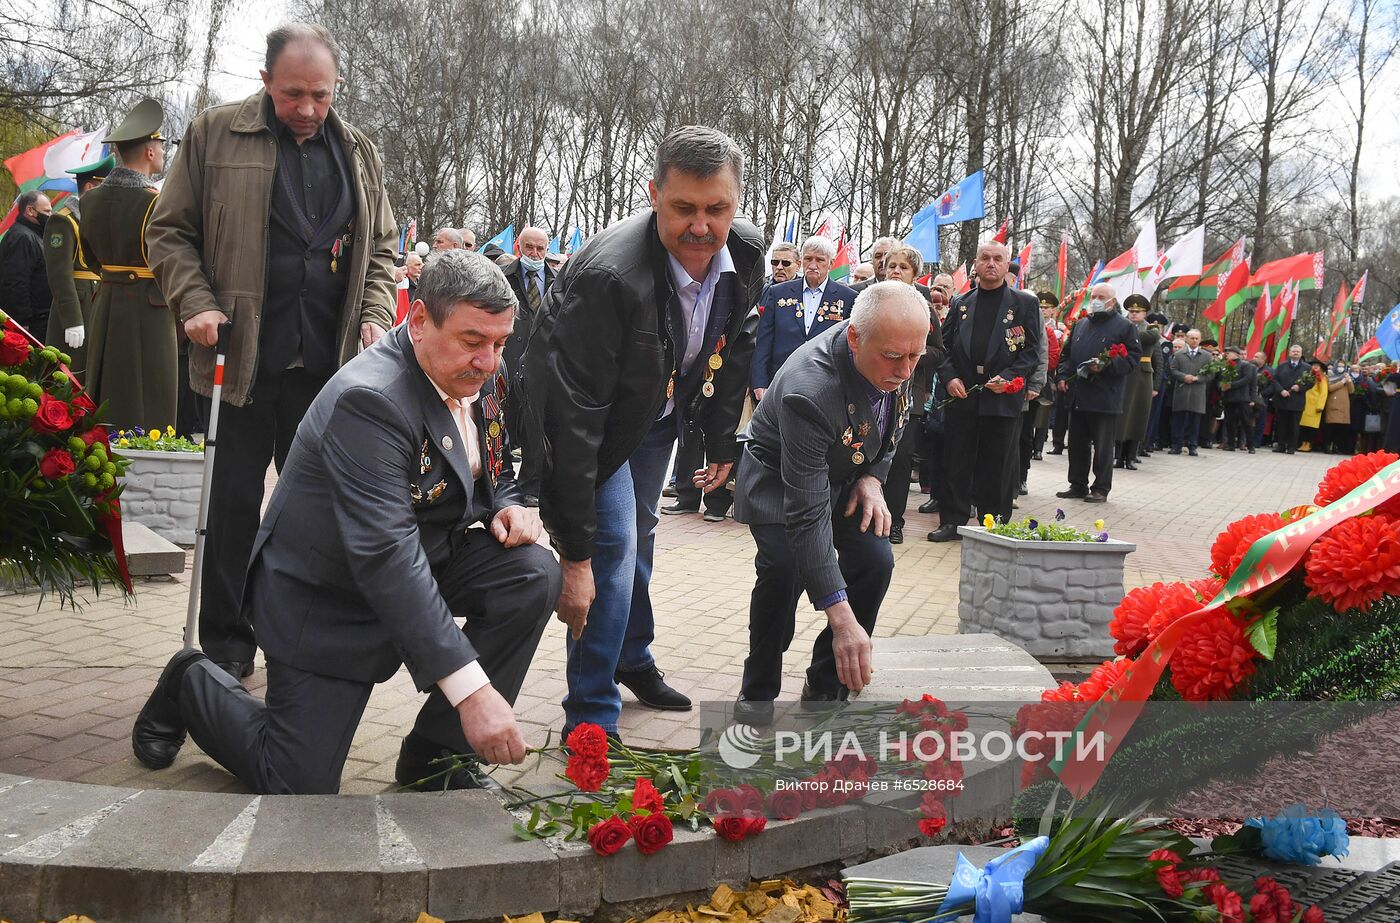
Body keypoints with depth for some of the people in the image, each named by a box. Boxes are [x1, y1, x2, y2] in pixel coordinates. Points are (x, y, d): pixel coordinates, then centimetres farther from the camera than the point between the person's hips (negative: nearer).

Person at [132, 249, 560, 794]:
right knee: (299, 793, -5)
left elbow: (489, 474, 15)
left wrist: (506, 508, -12)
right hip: (329, 598, -7)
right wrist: (470, 687, -43)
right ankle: (193, 686, 26)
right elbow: (386, 557, -39)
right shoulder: (370, 400, -31)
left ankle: (437, 751, -2)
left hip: (429, 559, 7)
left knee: (534, 573, -17)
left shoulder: (474, 376, -5)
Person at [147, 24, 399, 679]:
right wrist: (197, 303, -10)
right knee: (234, 501, 3)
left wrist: (375, 316, 3)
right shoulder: (214, 135, 2)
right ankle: (225, 643, 15)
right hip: (244, 357, -2)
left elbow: (381, 248, 18)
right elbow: (170, 231, 4)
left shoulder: (359, 153, 12)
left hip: (327, 363, 3)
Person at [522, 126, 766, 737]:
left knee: (639, 535, 22)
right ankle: (592, 719, -4)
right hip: (594, 416, -7)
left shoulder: (747, 255, -19)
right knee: (613, 545, -17)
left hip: (660, 409, 7)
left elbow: (733, 347, 3)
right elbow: (572, 417, -39)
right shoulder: (609, 276, -40)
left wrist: (723, 439, 6)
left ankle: (633, 660, 44)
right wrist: (575, 554, -38)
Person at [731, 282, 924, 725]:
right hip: (778, 479, -5)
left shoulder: (896, 359, -20)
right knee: (784, 567, -28)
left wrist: (872, 476, -14)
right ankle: (758, 691, -4)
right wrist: (841, 619, -44)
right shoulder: (809, 390, -41)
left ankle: (826, 688, 3)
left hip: (846, 476, 6)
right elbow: (807, 514, -42)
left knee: (875, 560, -15)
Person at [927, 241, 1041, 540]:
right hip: (961, 394, 2)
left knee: (996, 465, 3)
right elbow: (945, 346, 12)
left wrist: (1009, 378, -12)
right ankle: (952, 521, 11)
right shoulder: (960, 304, 13)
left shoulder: (1024, 303, 5)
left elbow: (1032, 350, 2)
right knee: (956, 462, 4)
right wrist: (949, 378, -4)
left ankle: (994, 525, 13)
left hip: (1002, 398, -2)